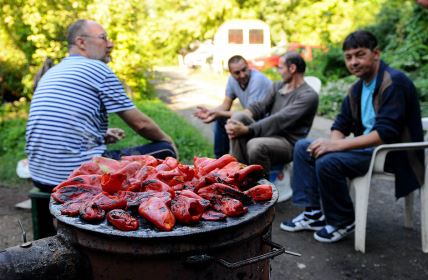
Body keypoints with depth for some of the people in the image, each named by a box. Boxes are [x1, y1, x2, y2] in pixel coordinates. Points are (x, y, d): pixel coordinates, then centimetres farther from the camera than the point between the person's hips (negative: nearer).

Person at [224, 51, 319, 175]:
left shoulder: (309, 95, -12)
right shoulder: (278, 86, 14)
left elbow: (280, 120, -22)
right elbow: (260, 106, 3)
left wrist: (246, 130, -28)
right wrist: (235, 122, -16)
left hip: (288, 143, -7)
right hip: (267, 135, 7)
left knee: (255, 145, -36)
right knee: (238, 116, -14)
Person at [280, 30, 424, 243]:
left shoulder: (394, 82, -18)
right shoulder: (358, 87, 9)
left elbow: (386, 134, -27)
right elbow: (341, 124, 13)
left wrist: (338, 145, -29)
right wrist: (333, 142, -11)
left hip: (391, 153, -9)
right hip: (366, 146, 9)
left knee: (328, 162, -29)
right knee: (303, 147, 3)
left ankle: (343, 222, -5)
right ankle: (314, 212, 3)